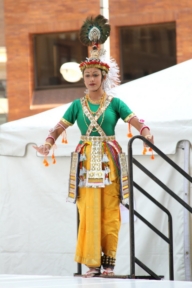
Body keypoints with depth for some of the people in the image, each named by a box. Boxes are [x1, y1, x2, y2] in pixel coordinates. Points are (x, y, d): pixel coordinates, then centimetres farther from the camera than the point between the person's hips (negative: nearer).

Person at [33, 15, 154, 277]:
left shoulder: (115, 103, 4)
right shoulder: (78, 105, 9)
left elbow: (140, 124, -2)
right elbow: (58, 129, 10)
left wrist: (148, 137, -23)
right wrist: (47, 145, -8)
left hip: (110, 162, -1)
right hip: (86, 162, 1)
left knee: (110, 212, -3)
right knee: (89, 211, -4)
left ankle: (109, 261, 1)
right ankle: (92, 263, -1)